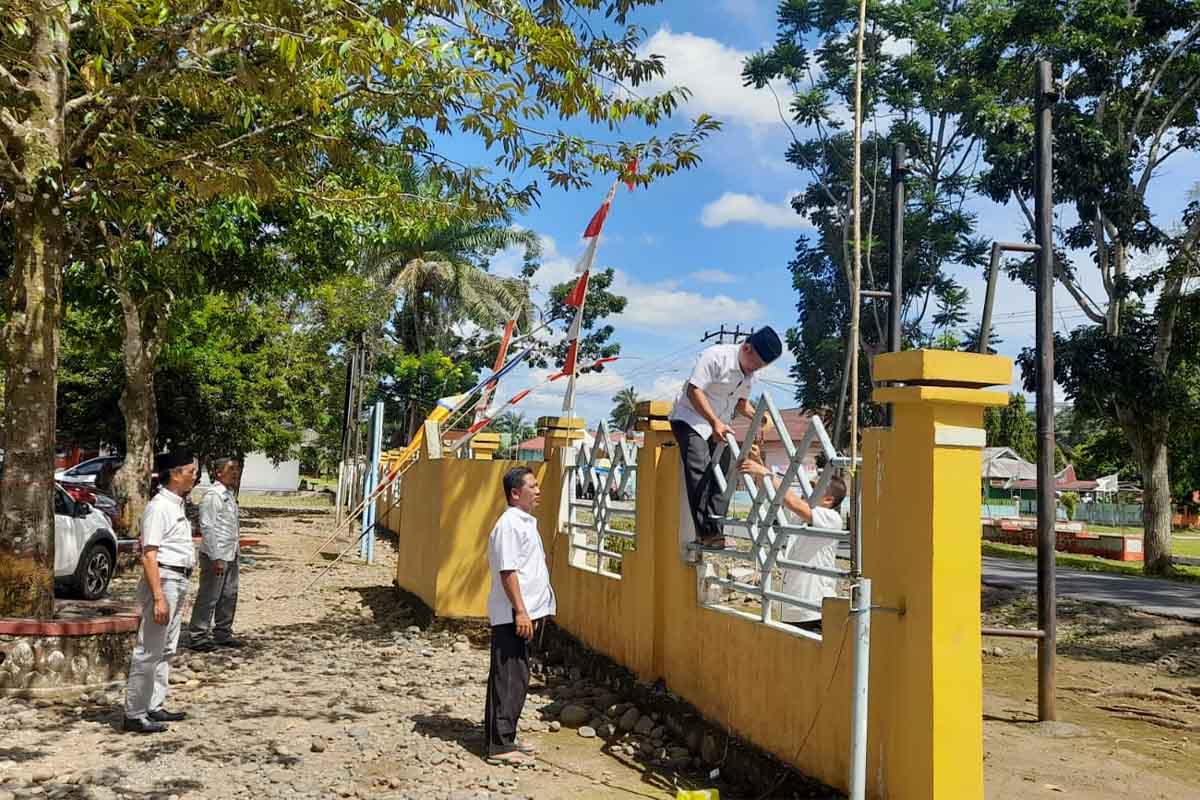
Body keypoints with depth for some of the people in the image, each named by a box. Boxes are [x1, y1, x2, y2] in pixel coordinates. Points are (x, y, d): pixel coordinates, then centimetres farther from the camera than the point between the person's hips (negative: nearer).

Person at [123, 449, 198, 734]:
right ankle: (134, 714, 0)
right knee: (149, 651, -6)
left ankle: (153, 707, 24)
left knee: (166, 649, 15)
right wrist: (158, 597, -25)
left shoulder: (176, 505, 15)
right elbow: (149, 554, -20)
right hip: (163, 580, -10)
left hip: (178, 582, 10)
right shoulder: (159, 507, -14)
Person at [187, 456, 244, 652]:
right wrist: (216, 558, -20)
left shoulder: (230, 495, 14)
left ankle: (223, 633, 25)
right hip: (216, 555, -9)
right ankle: (197, 636, 6)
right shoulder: (213, 496, -14)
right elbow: (207, 528, -18)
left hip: (230, 555, 9)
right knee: (208, 597, -3)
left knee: (229, 596, 14)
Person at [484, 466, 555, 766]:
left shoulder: (526, 522, 16)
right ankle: (499, 746, -1)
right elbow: (507, 571, -20)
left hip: (525, 614, 10)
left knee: (516, 678, 15)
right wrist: (520, 611, -23)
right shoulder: (509, 524, -15)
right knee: (508, 679, -6)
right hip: (512, 616, -10)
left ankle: (504, 738, 25)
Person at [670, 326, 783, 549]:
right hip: (690, 419, -8)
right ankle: (706, 532, -19)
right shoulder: (716, 356, -20)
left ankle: (714, 532, 1)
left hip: (719, 426, 8)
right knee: (700, 474, -19)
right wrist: (714, 422, -30)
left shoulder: (749, 373, 6)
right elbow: (693, 391, -23)